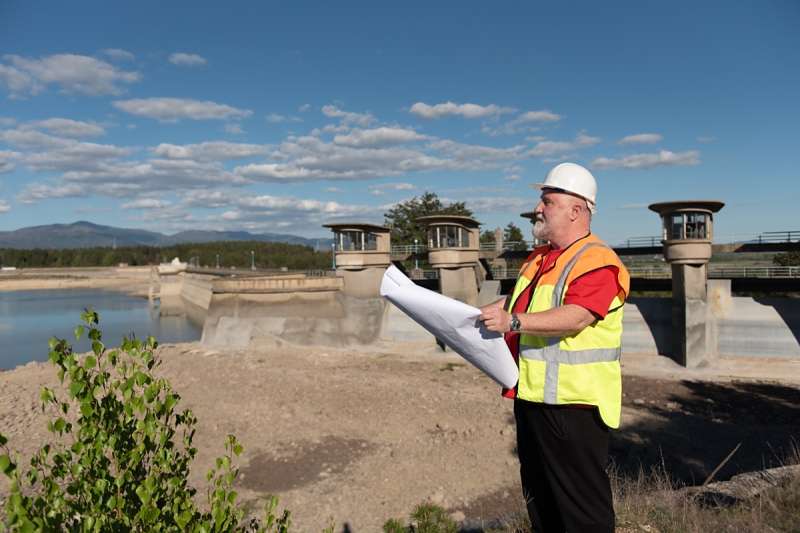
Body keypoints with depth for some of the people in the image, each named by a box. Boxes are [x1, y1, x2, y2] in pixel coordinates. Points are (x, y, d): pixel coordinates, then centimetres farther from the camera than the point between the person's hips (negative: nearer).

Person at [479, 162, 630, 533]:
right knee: (538, 495, 22)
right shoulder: (538, 259, 14)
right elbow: (517, 301, 24)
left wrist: (513, 322, -37)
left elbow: (575, 317, -28)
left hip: (572, 403, -9)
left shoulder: (597, 262, -15)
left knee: (581, 502, 3)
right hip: (531, 396, 9)